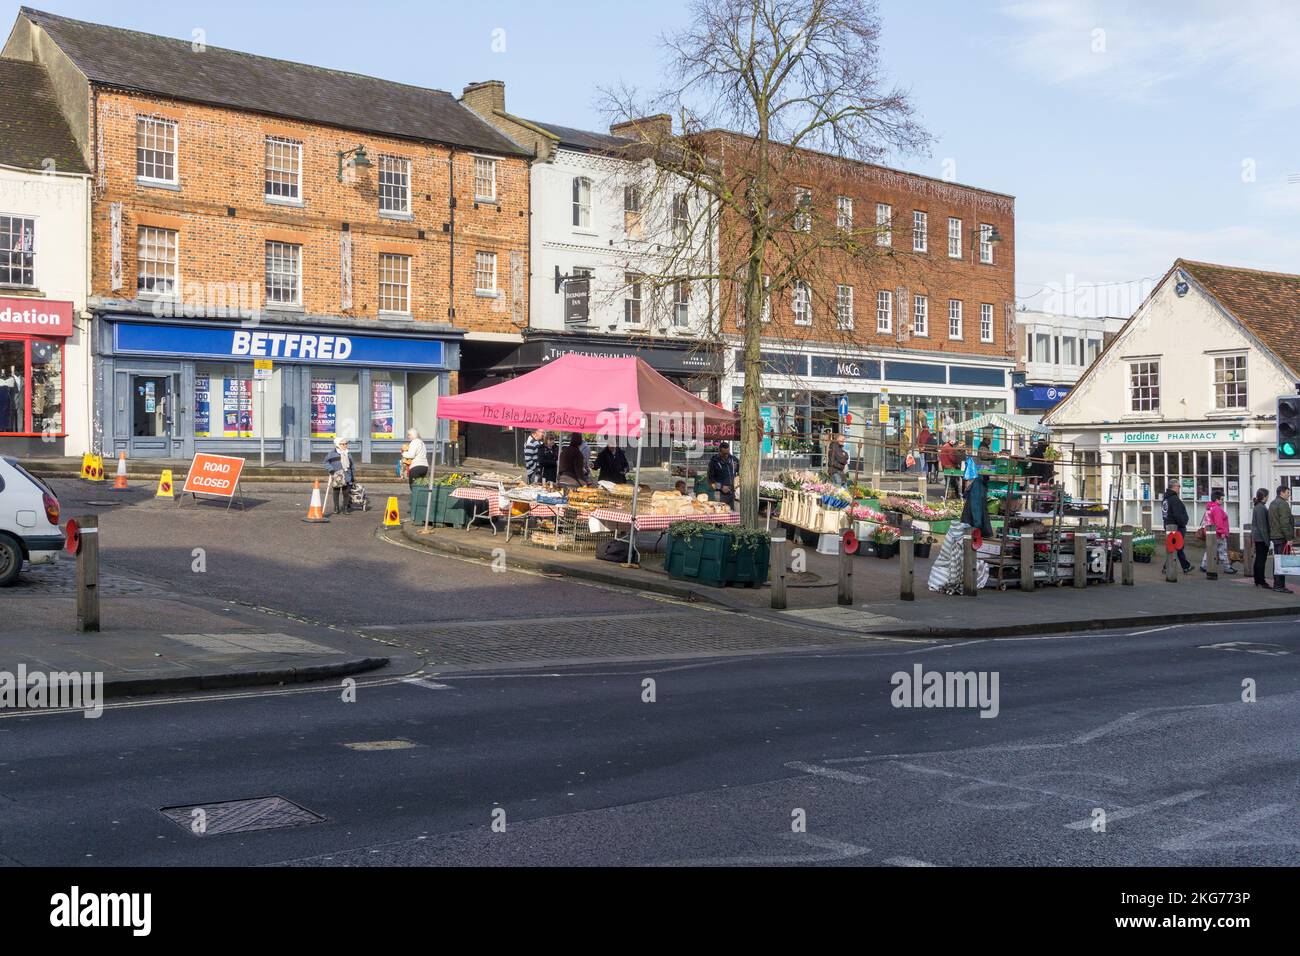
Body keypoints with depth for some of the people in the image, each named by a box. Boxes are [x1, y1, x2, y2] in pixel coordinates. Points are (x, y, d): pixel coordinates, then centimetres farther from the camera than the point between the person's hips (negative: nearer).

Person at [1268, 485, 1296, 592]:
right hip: (1282, 537, -10)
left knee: (1276, 560, 13)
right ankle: (1279, 585, -10)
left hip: (1274, 535, 10)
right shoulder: (1283, 504, -14)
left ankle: (1276, 584, 18)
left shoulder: (1272, 503, 16)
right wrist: (1288, 538, -19)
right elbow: (1285, 522, -20)